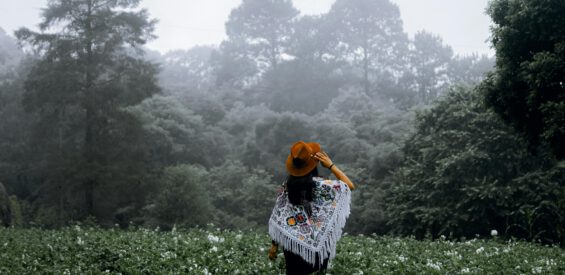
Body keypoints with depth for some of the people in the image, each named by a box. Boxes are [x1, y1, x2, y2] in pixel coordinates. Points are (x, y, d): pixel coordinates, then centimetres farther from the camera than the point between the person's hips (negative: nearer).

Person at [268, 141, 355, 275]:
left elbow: (278, 217, -3)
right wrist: (331, 165, -11)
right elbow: (350, 186, -5)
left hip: (292, 243, 3)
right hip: (316, 244, -3)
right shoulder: (322, 186, -18)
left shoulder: (287, 185, -7)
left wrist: (274, 245, 5)